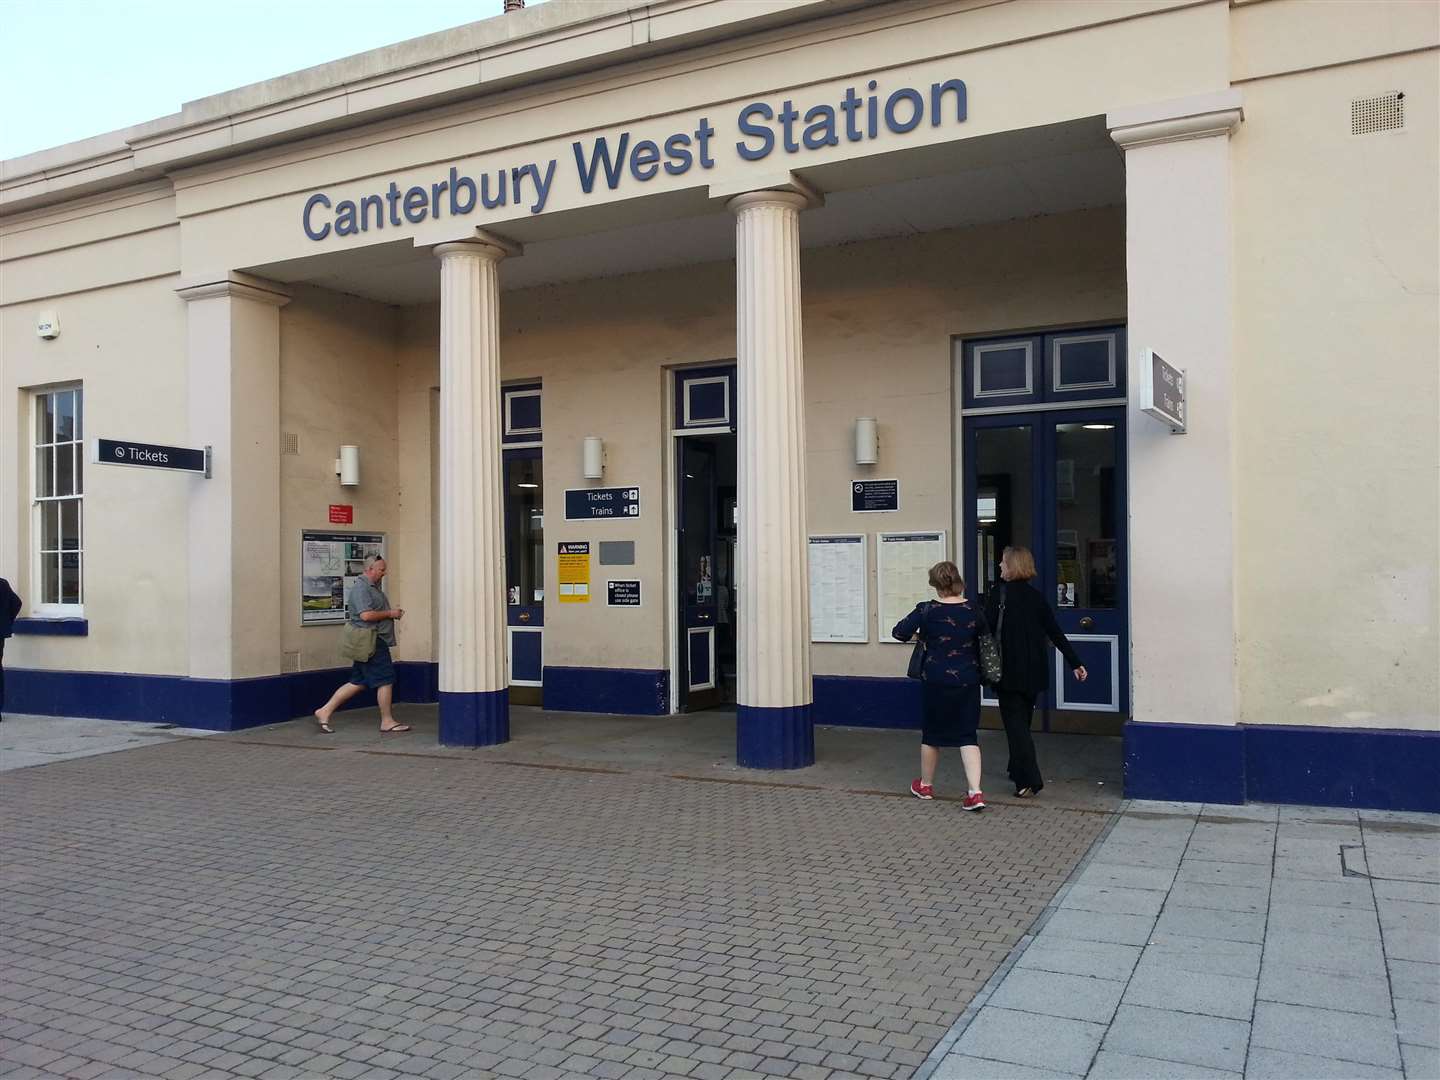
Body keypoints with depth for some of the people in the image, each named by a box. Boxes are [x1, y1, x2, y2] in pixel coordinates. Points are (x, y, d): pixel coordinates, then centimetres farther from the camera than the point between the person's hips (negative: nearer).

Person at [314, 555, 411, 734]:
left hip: (375, 641, 10)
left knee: (358, 682, 12)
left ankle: (324, 711, 15)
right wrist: (390, 614, -14)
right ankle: (387, 722, 7)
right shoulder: (361, 588, -15)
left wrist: (393, 612, 14)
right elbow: (366, 615, -24)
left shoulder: (373, 587, 18)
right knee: (385, 680, -3)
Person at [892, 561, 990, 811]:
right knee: (968, 734, 5)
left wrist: (918, 634, 9)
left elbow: (899, 632, -10)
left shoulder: (927, 610, -11)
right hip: (968, 682, 2)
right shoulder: (974, 611, -3)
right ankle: (975, 792, -8)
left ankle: (925, 785, 31)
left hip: (937, 680, -2)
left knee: (932, 733, 14)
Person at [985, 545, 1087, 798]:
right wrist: (1075, 663, 9)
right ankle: (1018, 770, 30)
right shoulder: (1035, 597, 7)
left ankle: (1030, 780, -12)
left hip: (1010, 670, -6)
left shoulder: (999, 593, -11)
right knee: (1023, 720, 19)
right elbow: (1056, 632, 5)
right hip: (1033, 672, 6)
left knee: (1015, 723, -4)